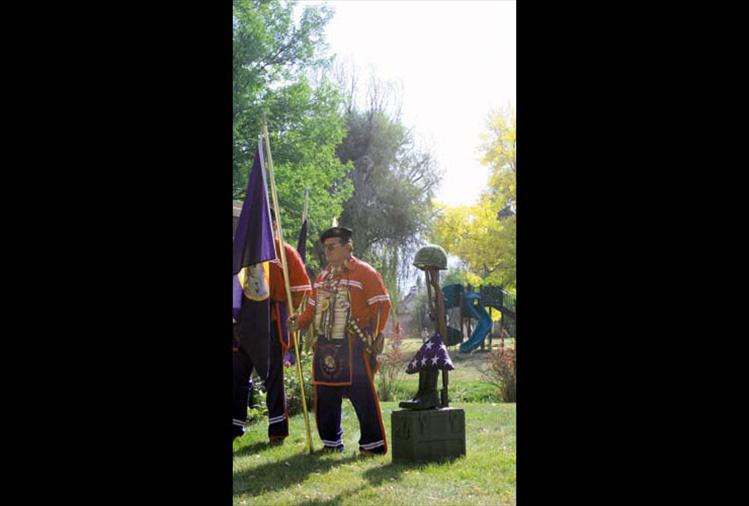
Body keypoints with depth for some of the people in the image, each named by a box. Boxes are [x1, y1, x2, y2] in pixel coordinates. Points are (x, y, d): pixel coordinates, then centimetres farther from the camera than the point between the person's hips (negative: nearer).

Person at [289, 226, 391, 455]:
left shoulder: (365, 273, -4)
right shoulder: (323, 276, 18)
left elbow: (382, 305, -8)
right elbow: (313, 306, 21)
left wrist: (374, 336, -13)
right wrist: (299, 321, 3)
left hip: (352, 346, -7)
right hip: (325, 346, 7)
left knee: (362, 394, -7)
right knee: (325, 395, 9)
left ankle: (373, 444, 1)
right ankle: (331, 442, 21)